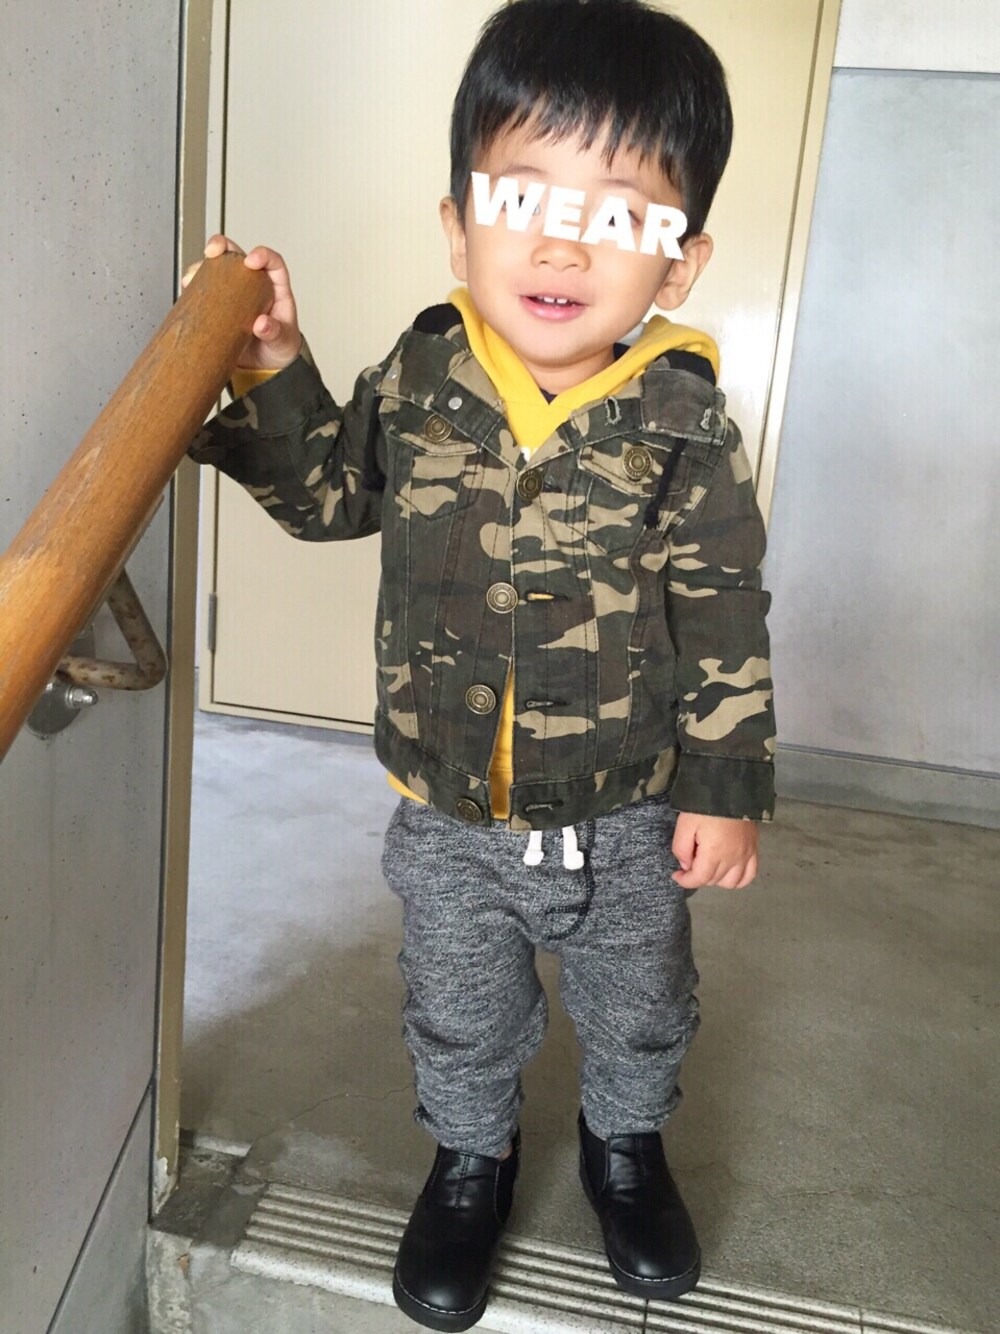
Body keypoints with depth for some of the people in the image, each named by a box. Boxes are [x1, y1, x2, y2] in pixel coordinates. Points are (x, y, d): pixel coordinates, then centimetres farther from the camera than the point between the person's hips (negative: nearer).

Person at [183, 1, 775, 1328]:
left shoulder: (687, 431, -18)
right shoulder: (417, 379, -12)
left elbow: (724, 621, -10)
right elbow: (330, 494, 4)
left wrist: (727, 784, -8)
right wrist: (275, 375, -9)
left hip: (628, 821, -1)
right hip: (446, 816, 2)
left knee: (639, 1010, 25)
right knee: (458, 1018, 23)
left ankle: (625, 1140, 56)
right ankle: (472, 1159, 53)